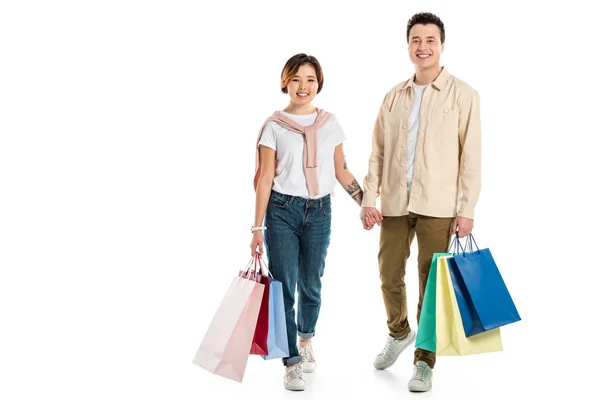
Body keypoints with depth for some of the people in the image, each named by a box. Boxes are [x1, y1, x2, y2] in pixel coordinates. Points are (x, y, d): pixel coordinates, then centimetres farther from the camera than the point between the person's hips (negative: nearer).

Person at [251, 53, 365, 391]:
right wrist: (258, 227, -6)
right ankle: (293, 363, 8)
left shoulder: (330, 124, 6)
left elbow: (342, 172, 13)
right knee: (284, 287, -4)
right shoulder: (274, 126, -3)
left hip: (320, 212, 3)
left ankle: (306, 339, 42)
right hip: (282, 211, -2)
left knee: (311, 285, 13)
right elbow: (265, 178, -4)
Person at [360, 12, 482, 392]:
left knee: (430, 283, 1)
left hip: (437, 206, -4)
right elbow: (378, 152, 11)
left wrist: (466, 210, -9)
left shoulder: (462, 94, -1)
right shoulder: (394, 97, 11)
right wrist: (369, 198, 1)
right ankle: (399, 332, 39)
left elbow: (471, 156, -5)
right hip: (395, 203, 4)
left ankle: (425, 361, 15)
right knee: (389, 276, 12)